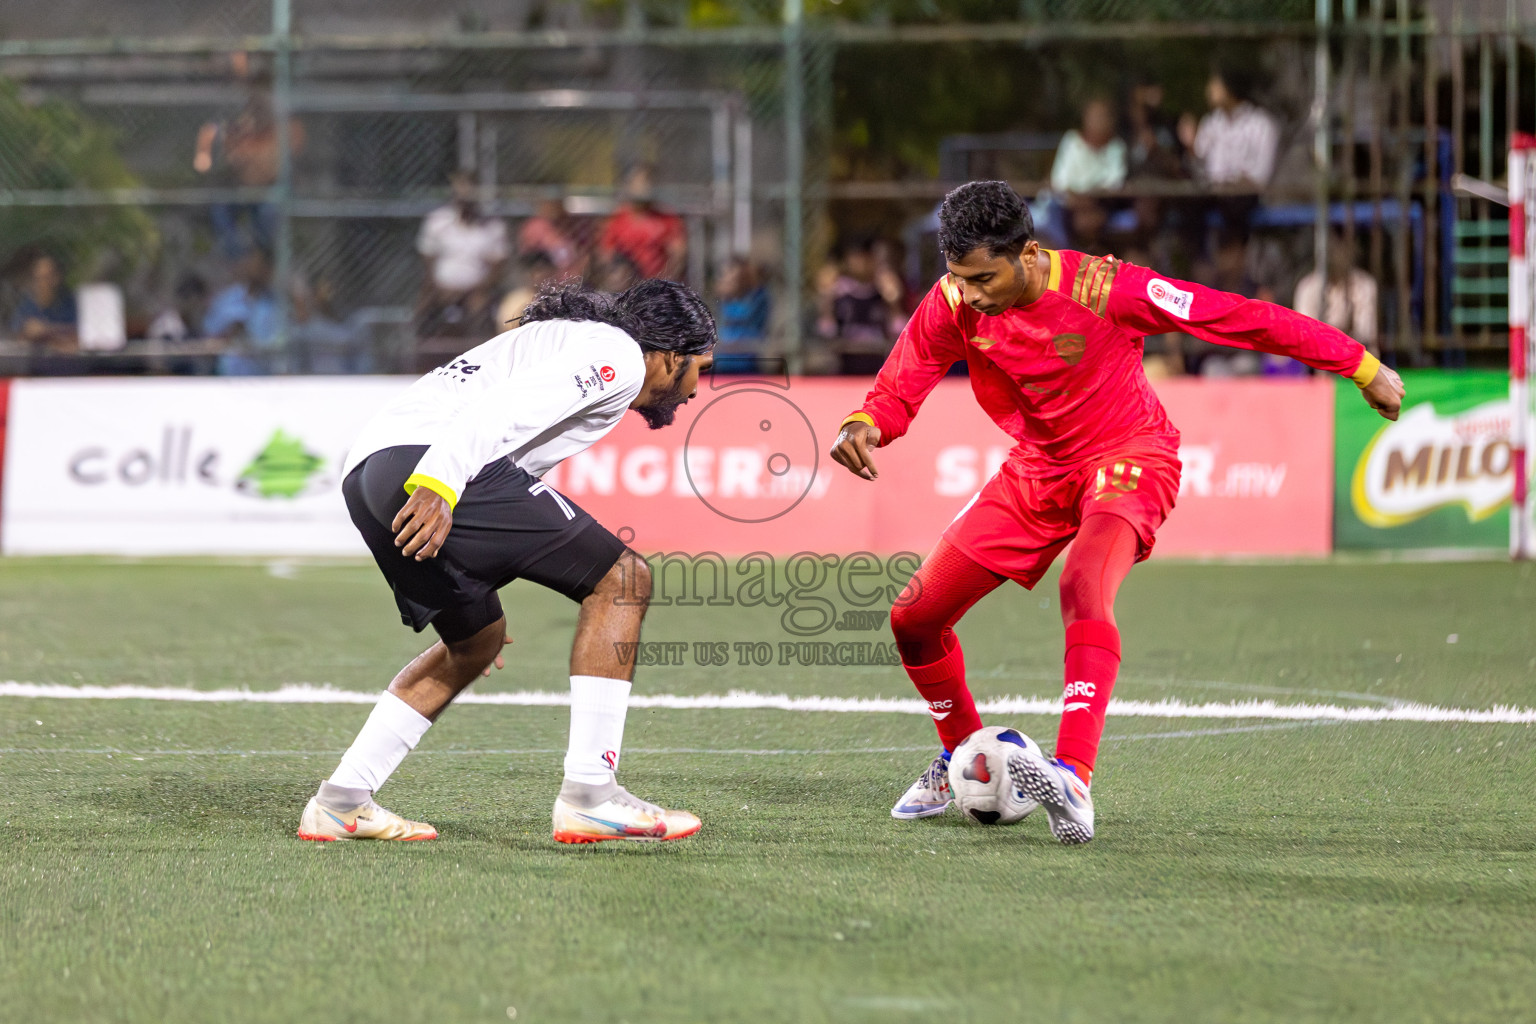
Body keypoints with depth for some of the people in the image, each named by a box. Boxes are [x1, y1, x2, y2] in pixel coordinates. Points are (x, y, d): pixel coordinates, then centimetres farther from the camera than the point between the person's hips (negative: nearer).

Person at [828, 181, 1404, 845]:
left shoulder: (1103, 290, -27)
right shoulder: (954, 305, -14)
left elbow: (1240, 319, -22)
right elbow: (899, 388, -5)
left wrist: (1361, 366, -17)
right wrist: (864, 426, -31)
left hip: (1126, 458, -5)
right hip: (1036, 466, 5)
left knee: (1083, 587, -36)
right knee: (915, 618, 2)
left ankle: (1073, 779, -46)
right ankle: (963, 759, 28)